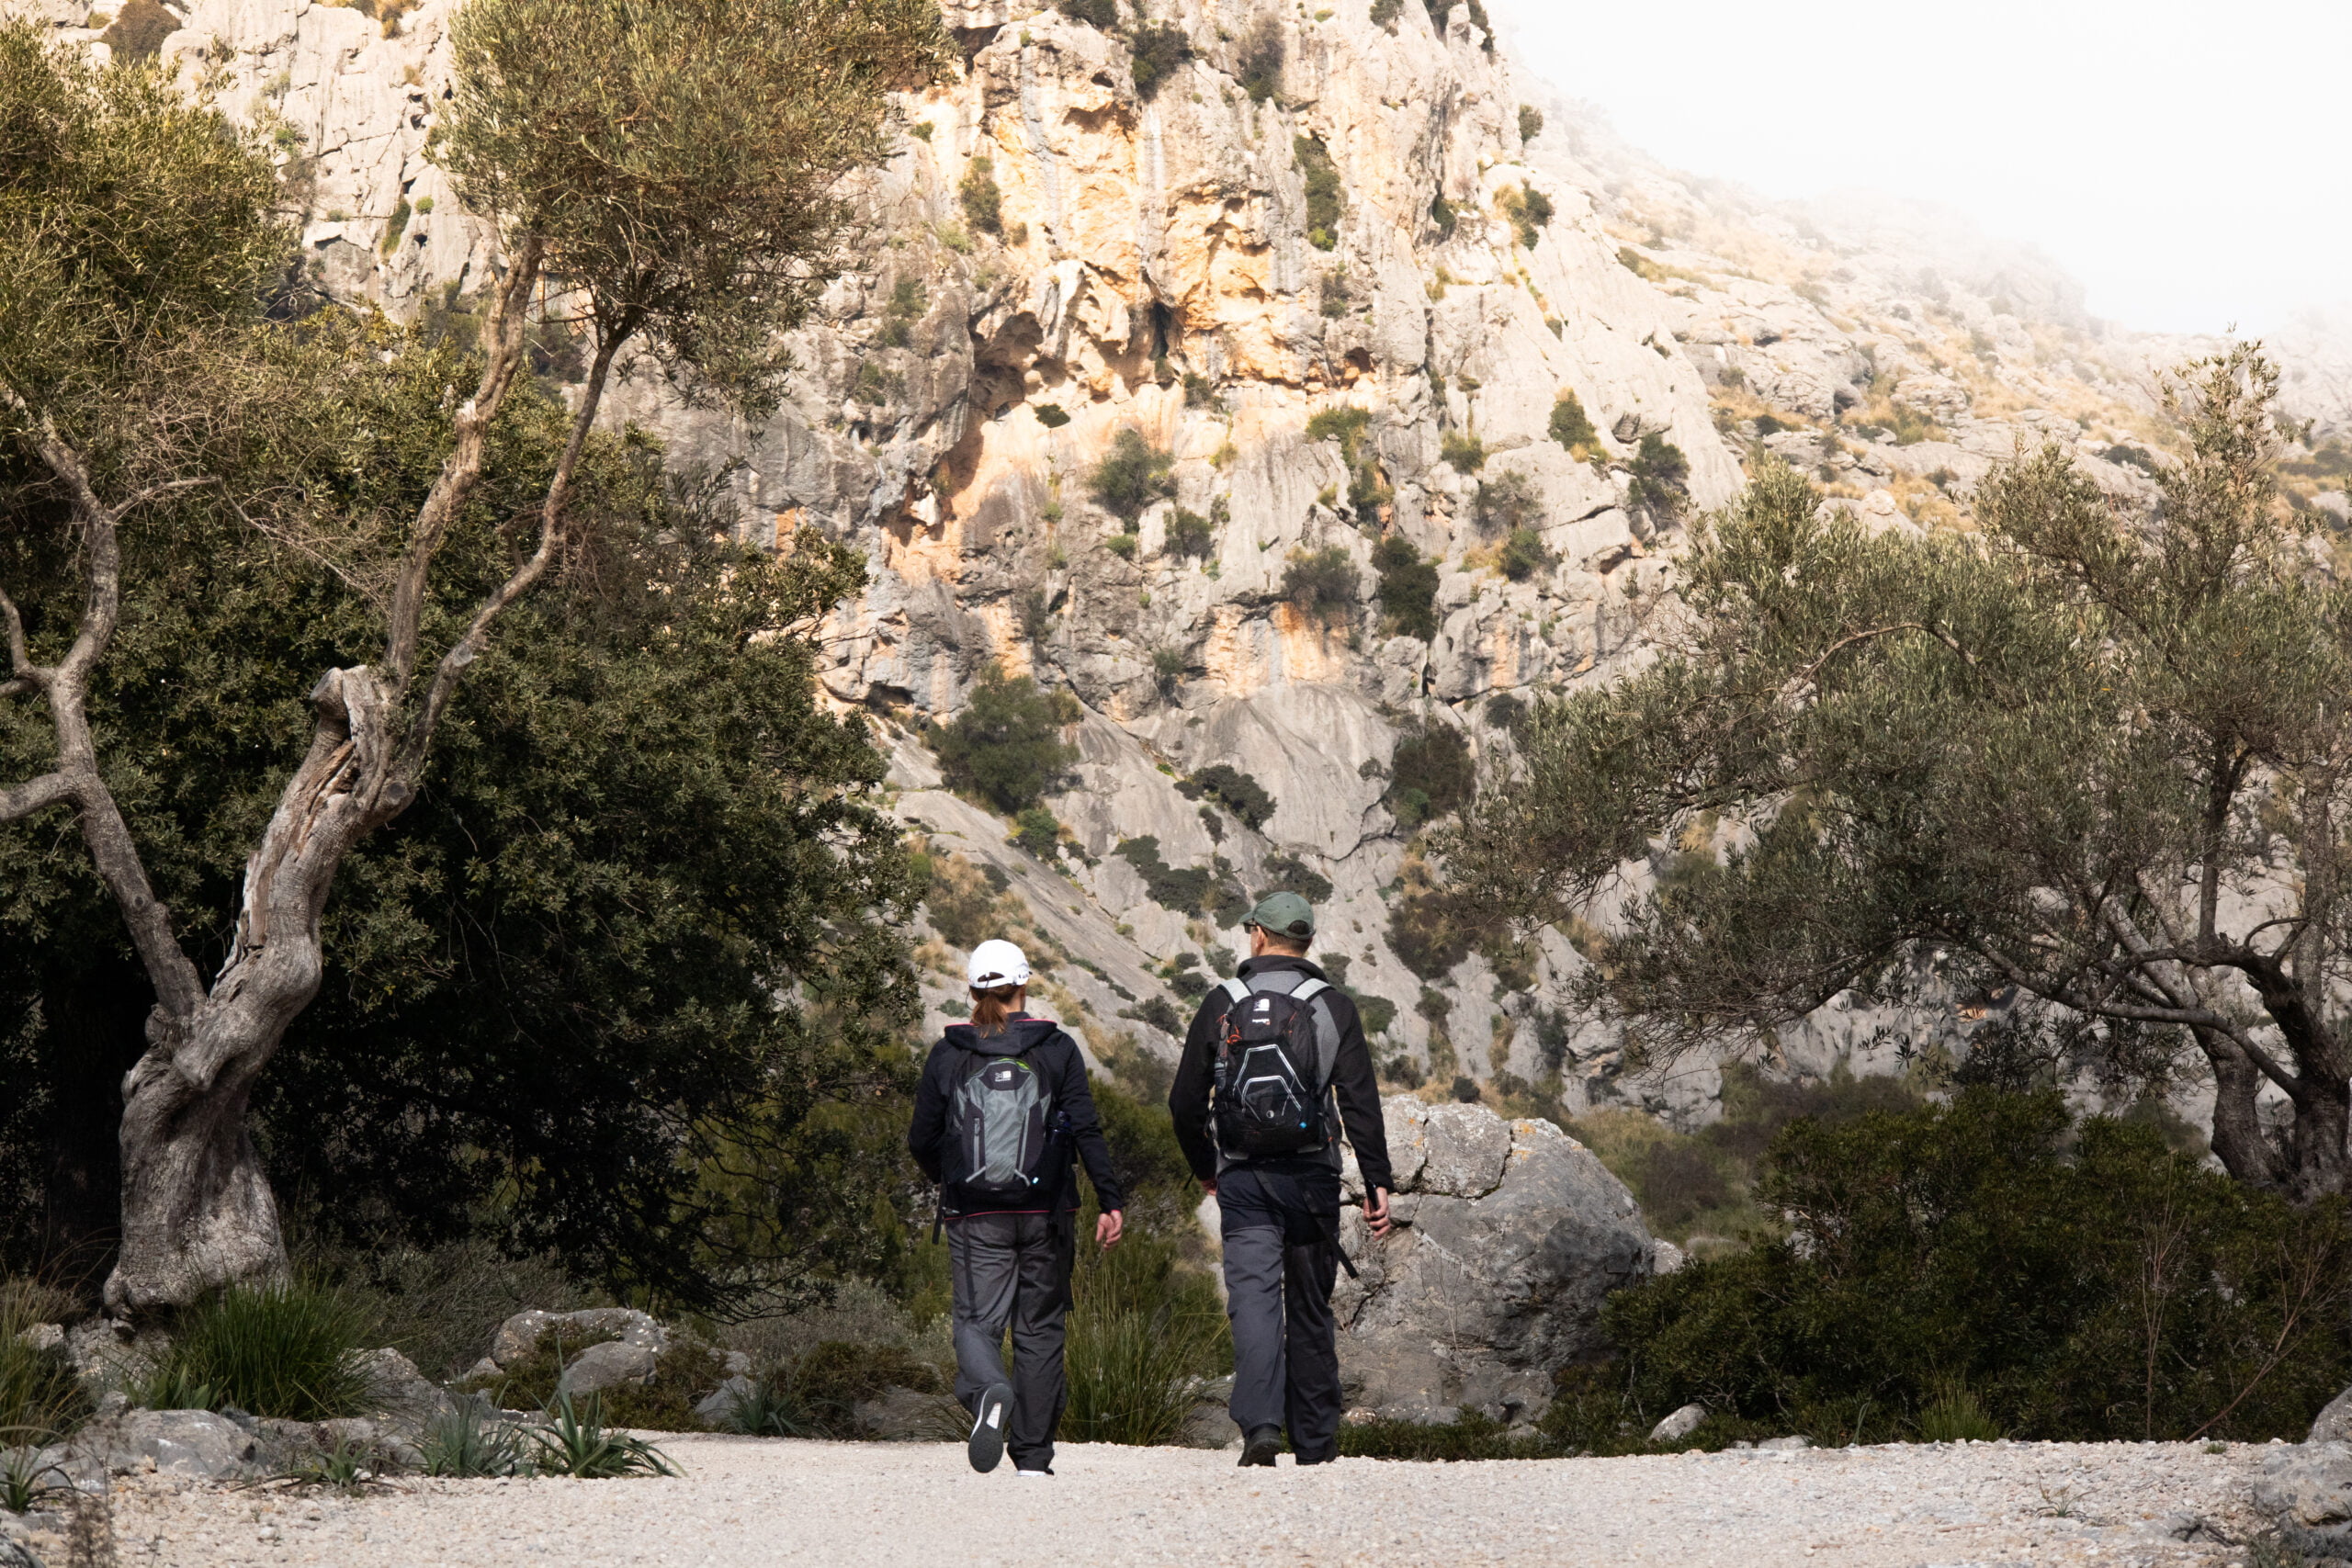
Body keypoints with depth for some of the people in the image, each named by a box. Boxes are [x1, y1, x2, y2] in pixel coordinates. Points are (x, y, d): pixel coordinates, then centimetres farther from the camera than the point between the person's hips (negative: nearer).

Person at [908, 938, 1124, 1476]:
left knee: (976, 1319, 1)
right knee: (1040, 1326, 10)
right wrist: (1110, 1201, -6)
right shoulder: (1057, 1048, 1)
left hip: (974, 1215, 0)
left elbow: (922, 1140, 5)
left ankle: (988, 1391, -33)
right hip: (1045, 1211, 0)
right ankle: (1033, 1454, 11)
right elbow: (1086, 1129, -7)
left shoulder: (948, 1054, 3)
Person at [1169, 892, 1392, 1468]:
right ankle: (1315, 1442, 17)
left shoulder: (1222, 1005, 3)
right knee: (1310, 1308, 11)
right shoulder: (1332, 1006, 0)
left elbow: (1185, 1102, 6)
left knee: (1253, 1298, -6)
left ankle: (1260, 1424, -25)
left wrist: (1205, 1169, 22)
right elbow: (1360, 1102, -6)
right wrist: (1377, 1183, -4)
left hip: (1241, 1180, 0)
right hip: (1310, 1177, 0)